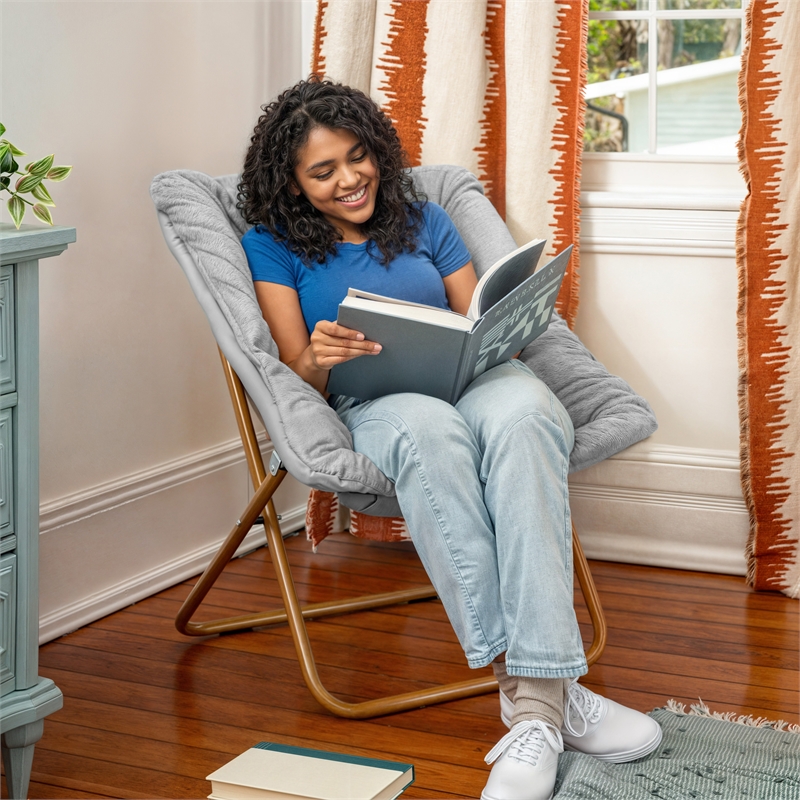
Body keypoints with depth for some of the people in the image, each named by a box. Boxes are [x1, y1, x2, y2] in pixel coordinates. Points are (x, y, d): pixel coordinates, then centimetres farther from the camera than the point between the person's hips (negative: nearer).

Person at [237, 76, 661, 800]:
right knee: (428, 426, -41)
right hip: (370, 407, -2)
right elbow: (296, 379, 7)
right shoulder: (274, 245, 16)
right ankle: (532, 685, -43)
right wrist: (318, 359, -18)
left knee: (520, 407, -37)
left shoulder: (424, 220, 23)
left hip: (478, 381, 2)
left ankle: (535, 698, -46)